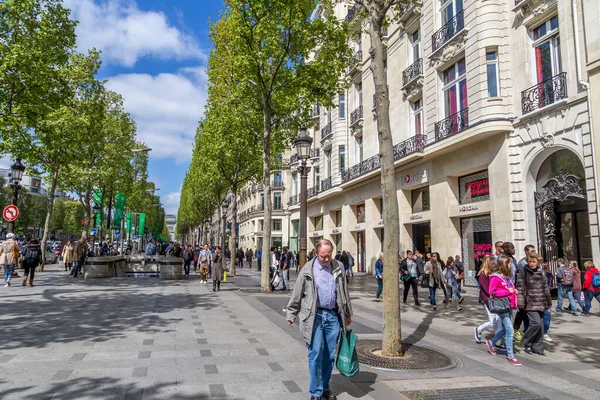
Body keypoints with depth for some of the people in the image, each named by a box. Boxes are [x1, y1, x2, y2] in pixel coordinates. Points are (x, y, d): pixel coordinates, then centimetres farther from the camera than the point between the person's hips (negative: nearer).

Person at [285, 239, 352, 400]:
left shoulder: (338, 268, 7)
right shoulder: (308, 269, -2)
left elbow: (344, 293, 16)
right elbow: (297, 294, 2)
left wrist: (348, 314, 20)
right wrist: (291, 314, 3)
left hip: (333, 316, 3)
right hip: (314, 316, -3)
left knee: (329, 355, 10)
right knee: (315, 354, -4)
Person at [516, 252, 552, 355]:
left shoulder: (541, 272, 11)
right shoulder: (524, 272, -5)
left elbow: (545, 288, 18)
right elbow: (520, 288, -9)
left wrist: (549, 302, 19)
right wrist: (520, 301, -17)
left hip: (541, 303, 6)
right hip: (530, 304, -6)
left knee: (541, 326, 7)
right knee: (536, 323, -15)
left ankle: (537, 347, 18)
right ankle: (527, 343, 5)